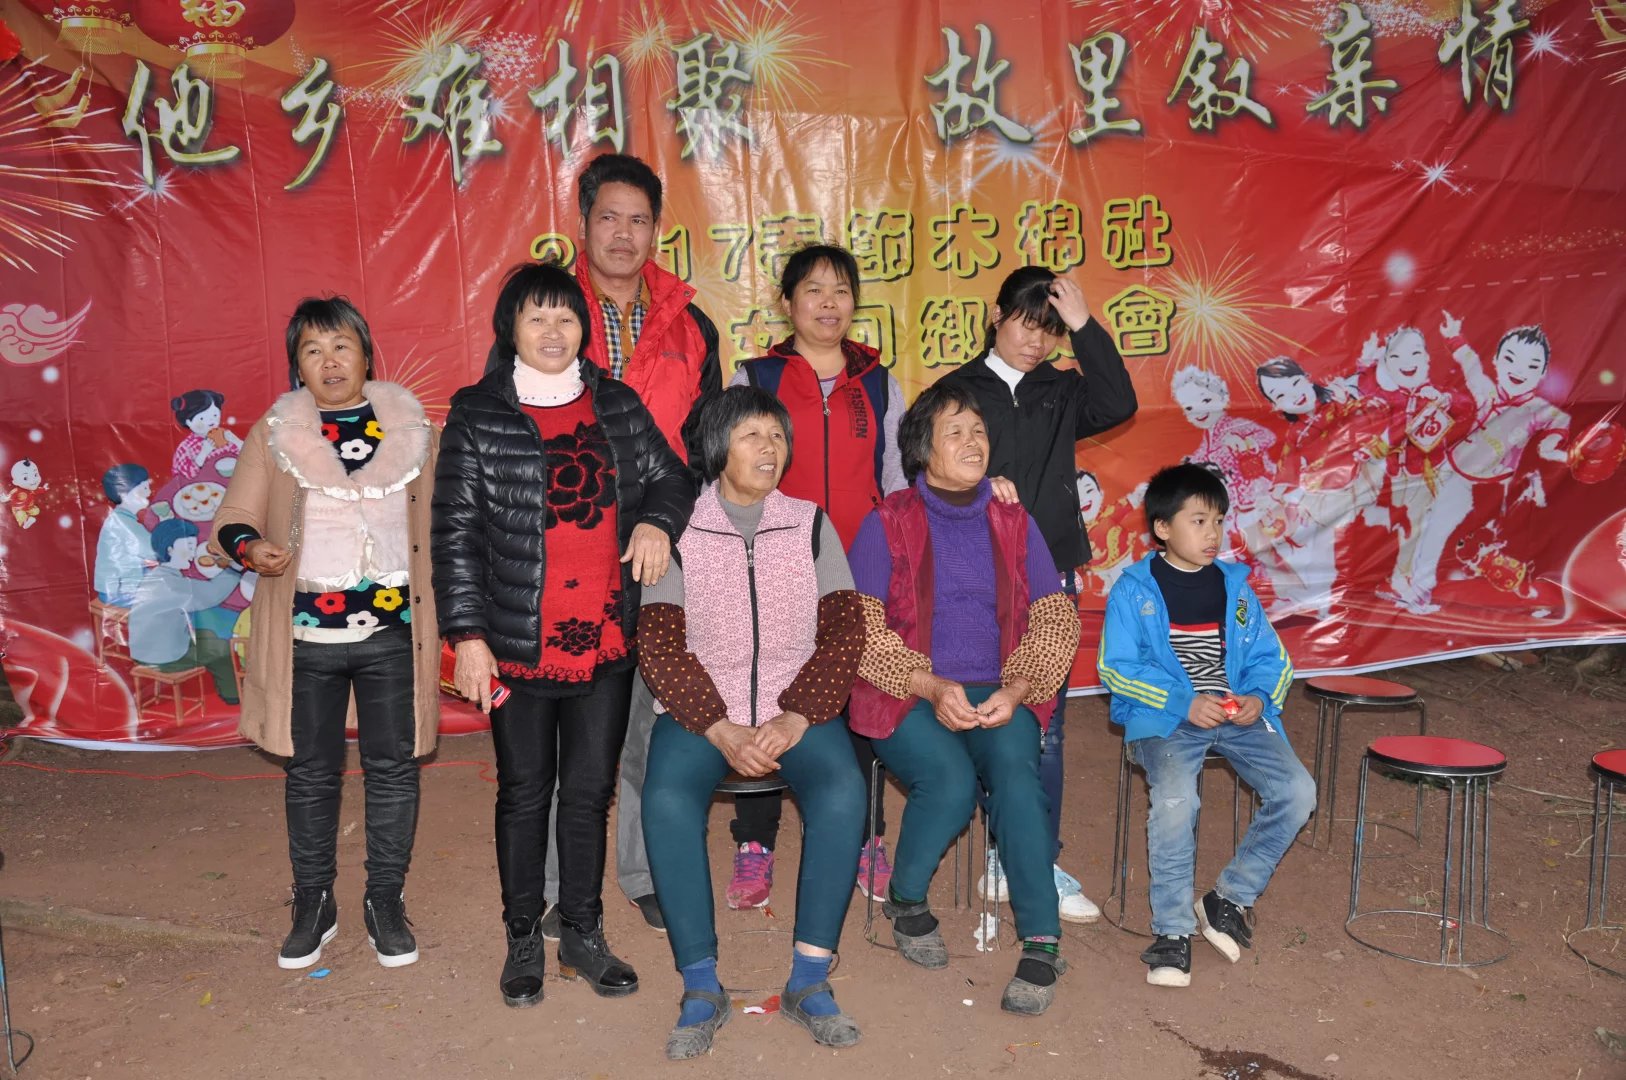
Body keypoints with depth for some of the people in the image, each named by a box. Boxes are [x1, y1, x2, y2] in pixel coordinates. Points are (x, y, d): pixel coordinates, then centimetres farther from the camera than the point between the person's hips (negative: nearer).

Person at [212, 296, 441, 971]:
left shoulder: (411, 427, 4)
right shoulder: (273, 433, 2)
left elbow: (435, 524, 7)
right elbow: (232, 520, 3)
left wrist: (444, 615, 0)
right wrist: (250, 546, -20)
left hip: (392, 632, 0)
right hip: (306, 634, 0)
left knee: (392, 765, 6)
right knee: (310, 771, 10)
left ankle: (385, 900, 22)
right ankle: (313, 903, 26)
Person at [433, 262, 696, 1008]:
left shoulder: (618, 406, 6)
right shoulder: (478, 415, -3)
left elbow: (671, 478, 16)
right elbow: (455, 533, -5)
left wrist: (659, 520, -7)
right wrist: (467, 635, -10)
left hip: (605, 642, 3)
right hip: (520, 647, -2)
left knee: (591, 791, 12)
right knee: (525, 794, 10)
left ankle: (583, 936, 28)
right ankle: (524, 940, 28)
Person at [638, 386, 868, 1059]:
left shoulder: (811, 525, 5)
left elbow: (844, 631, 0)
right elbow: (660, 647, -5)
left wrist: (795, 720, -14)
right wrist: (720, 731, -17)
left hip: (796, 707, 1)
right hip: (700, 708, -1)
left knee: (843, 791, -29)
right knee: (667, 801, -30)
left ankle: (809, 982, -15)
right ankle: (701, 989, -15)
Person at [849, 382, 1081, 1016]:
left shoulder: (1014, 523, 12)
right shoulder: (887, 523, 2)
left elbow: (1055, 619, 7)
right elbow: (859, 626, -5)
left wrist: (1017, 689, -10)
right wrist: (931, 687, -17)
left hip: (1001, 696, 2)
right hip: (908, 699, -2)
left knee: (1015, 772, -29)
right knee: (951, 781, -29)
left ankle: (1041, 942, -23)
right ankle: (905, 900, 0)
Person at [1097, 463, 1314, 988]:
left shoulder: (1234, 585, 13)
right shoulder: (1134, 589, 0)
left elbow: (1270, 658, 15)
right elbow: (1116, 667, -6)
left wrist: (1258, 697, -8)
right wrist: (1184, 702, -16)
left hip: (1238, 714, 5)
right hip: (1165, 717, -4)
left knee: (1297, 791, -16)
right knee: (1174, 798, -32)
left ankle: (1230, 898, 4)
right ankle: (1172, 930, -12)